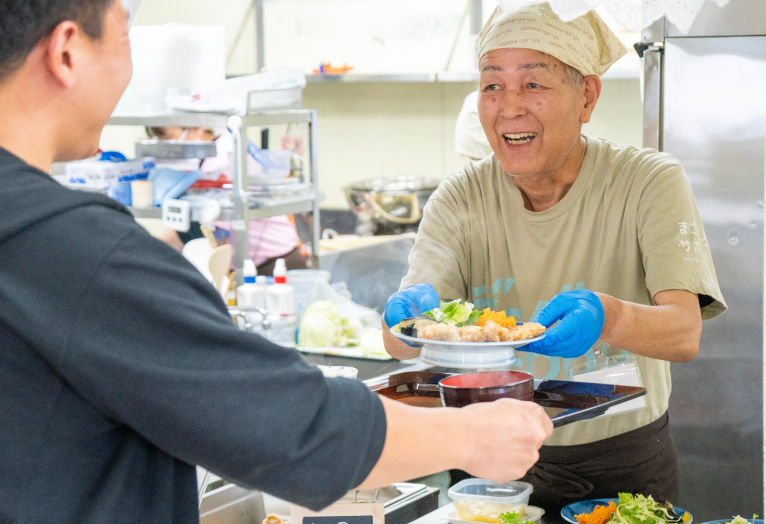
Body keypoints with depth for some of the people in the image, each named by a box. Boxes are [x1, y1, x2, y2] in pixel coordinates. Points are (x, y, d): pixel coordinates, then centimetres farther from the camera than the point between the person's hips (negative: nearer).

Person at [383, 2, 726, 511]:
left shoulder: (651, 182, -11)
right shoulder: (460, 200, -5)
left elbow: (685, 334, -23)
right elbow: (399, 344, -14)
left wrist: (603, 317, -44)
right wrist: (411, 314, -38)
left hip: (624, 464, -2)